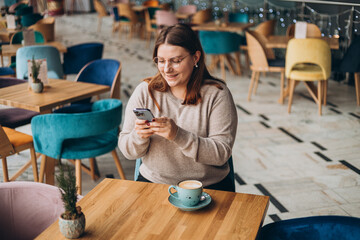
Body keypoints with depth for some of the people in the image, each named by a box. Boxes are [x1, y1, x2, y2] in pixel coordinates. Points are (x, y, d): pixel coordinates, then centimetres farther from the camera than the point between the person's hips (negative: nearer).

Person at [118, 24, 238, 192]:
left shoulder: (217, 94, -1)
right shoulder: (144, 91, 5)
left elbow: (222, 153, -9)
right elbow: (128, 151, 7)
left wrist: (178, 135, -22)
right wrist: (139, 136, -16)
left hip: (208, 187, -1)